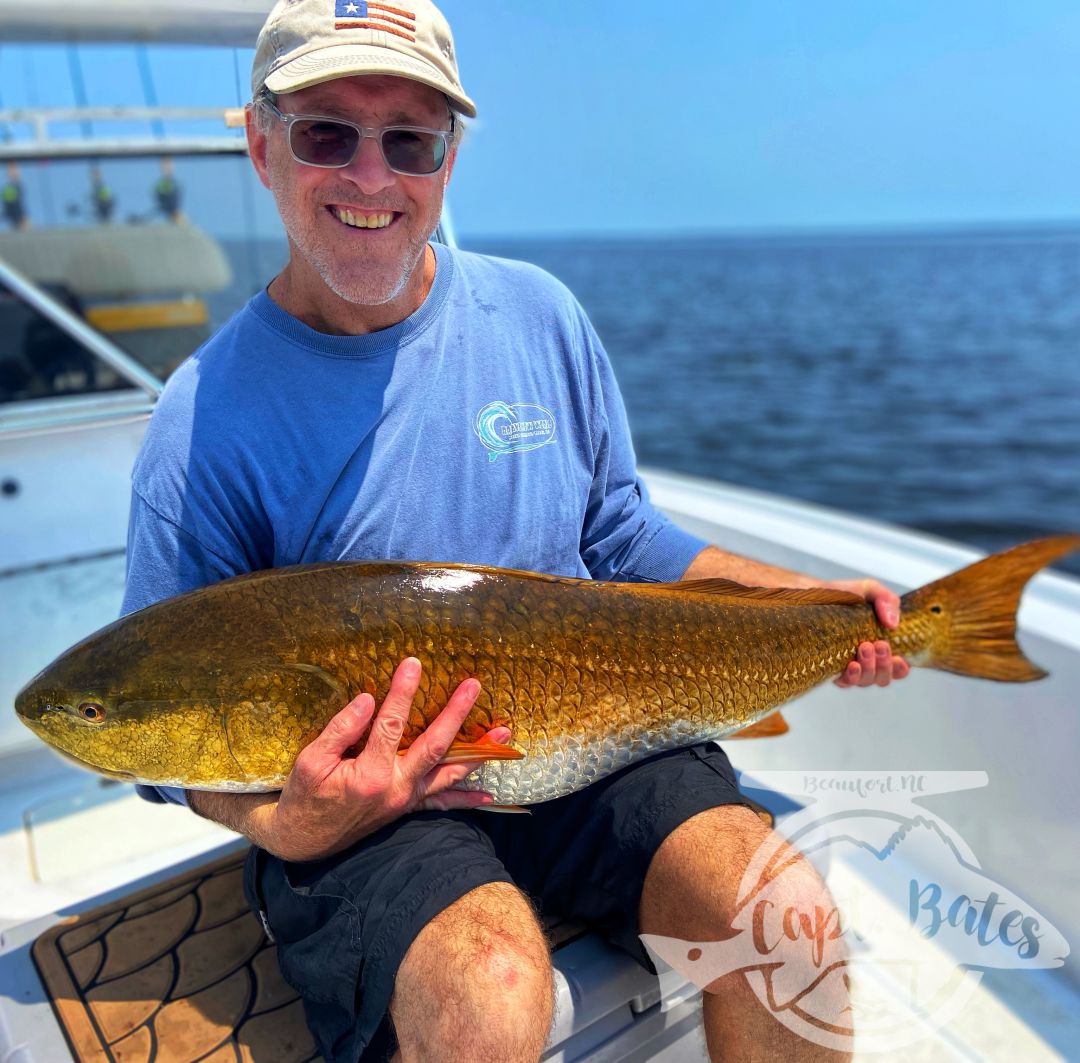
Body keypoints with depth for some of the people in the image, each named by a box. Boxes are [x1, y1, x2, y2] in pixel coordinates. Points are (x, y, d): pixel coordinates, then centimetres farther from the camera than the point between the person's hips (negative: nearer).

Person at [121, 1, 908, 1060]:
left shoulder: (537, 313, 3)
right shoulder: (206, 421, -8)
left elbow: (622, 539, 11)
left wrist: (809, 605, 1)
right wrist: (286, 827, -23)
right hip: (357, 792, -2)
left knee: (788, 918, -18)